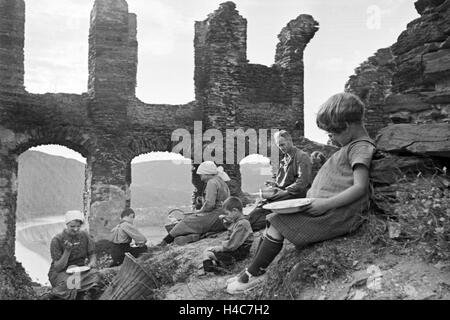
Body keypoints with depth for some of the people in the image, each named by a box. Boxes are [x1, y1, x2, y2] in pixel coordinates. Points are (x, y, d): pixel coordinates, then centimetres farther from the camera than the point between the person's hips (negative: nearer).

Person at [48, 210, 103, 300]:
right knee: (71, 281, -38)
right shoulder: (57, 240, -11)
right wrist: (67, 251, -26)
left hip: (80, 269, 4)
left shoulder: (84, 235, 1)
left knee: (95, 275, -28)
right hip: (60, 272, -4)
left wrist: (91, 263, -16)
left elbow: (92, 255, 8)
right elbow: (57, 268, -13)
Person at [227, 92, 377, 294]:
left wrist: (326, 203, -23)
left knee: (277, 226, -17)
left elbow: (360, 187, -20)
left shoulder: (361, 147, -10)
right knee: (273, 220, 5)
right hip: (323, 209, 10)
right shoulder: (352, 145, 20)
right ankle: (252, 271, 7)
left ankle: (254, 273, -2)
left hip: (338, 215, -10)